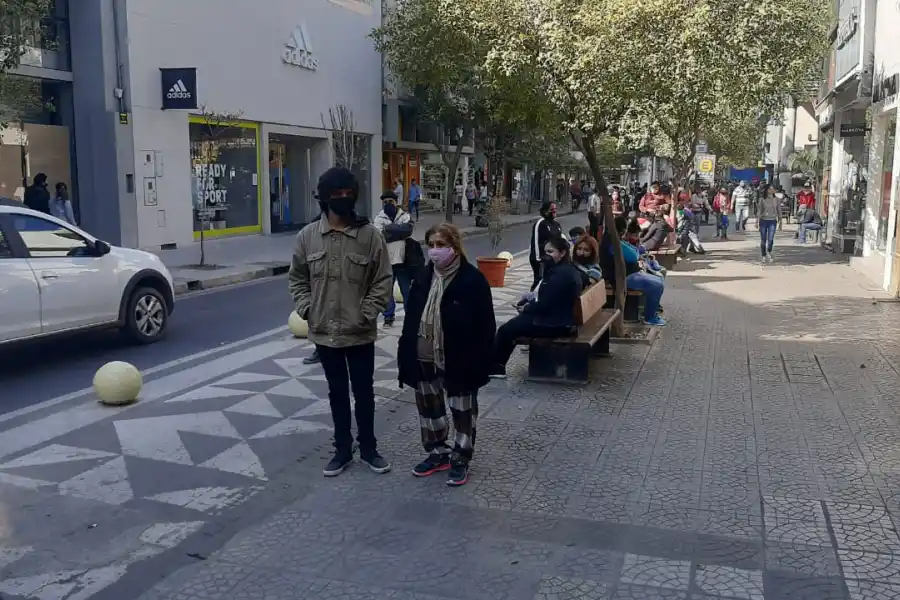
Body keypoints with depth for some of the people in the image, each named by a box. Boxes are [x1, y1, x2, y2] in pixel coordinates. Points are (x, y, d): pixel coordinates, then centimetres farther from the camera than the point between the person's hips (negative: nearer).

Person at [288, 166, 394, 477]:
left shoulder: (370, 235, -8)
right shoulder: (308, 236, -2)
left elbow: (383, 280, -5)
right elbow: (297, 278, 8)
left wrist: (367, 313, -12)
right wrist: (306, 308, -4)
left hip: (360, 333, -2)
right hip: (324, 332, 2)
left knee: (363, 391, 12)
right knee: (337, 392, 16)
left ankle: (368, 448, 29)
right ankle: (343, 449, 30)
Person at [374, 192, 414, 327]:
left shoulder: (405, 216, 1)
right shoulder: (379, 218, 0)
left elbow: (408, 229, -19)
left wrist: (389, 228, -17)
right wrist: (399, 231, -21)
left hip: (403, 259, 0)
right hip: (386, 261, 1)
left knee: (407, 290, 9)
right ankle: (388, 317, 22)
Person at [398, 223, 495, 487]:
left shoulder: (472, 280, -13)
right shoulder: (422, 278, 5)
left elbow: (485, 327, -12)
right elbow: (411, 320, 8)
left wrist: (480, 365, -15)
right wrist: (406, 358, 5)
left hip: (459, 362, -6)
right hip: (425, 360, 6)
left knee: (462, 411, 10)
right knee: (428, 407, 17)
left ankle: (460, 459, 27)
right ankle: (438, 452, 36)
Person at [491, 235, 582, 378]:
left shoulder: (560, 274, -22)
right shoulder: (569, 269, 11)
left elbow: (544, 304, -22)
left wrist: (526, 308, -5)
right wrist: (530, 304, 3)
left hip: (555, 324, -11)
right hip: (562, 318, 11)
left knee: (506, 329, -5)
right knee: (513, 324, 18)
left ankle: (493, 367, 11)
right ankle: (497, 366, 18)